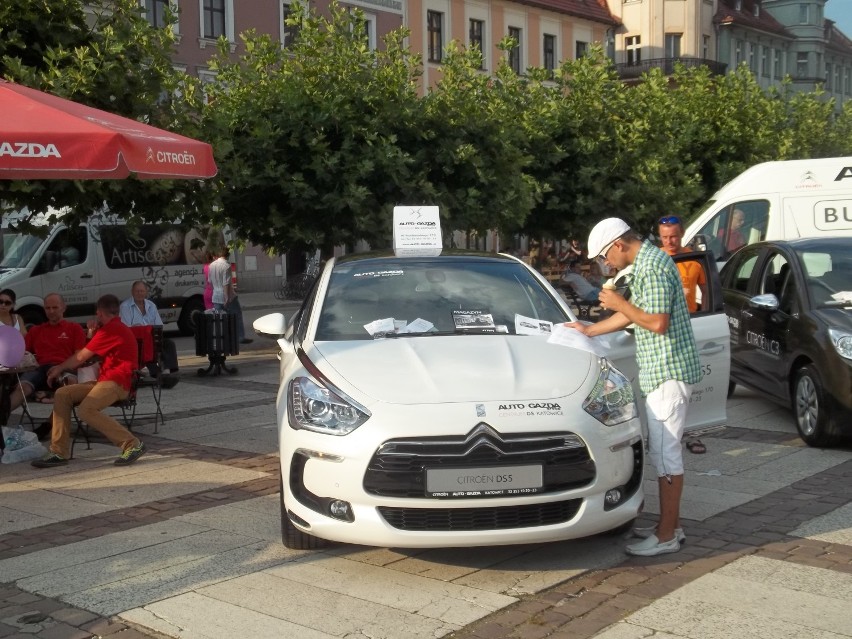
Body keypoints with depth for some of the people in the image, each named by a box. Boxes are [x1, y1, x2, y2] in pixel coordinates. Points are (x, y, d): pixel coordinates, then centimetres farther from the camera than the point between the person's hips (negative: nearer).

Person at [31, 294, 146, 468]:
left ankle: (132, 444, -22)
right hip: (105, 380, 10)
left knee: (86, 410, -31)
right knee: (62, 394, 0)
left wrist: (59, 369, 11)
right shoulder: (114, 328, 22)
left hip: (117, 382, -10)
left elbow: (80, 357, -4)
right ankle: (59, 452, -2)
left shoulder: (112, 330, -11)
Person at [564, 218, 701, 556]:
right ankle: (670, 524, 22)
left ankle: (667, 535, 0)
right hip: (661, 370, 11)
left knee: (665, 451, -6)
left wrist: (620, 303, -11)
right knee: (663, 449, 14)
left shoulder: (653, 265, -17)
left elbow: (658, 323, -23)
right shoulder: (645, 262, 16)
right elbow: (632, 314, 25)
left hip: (668, 370, -11)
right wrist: (589, 330, 29)